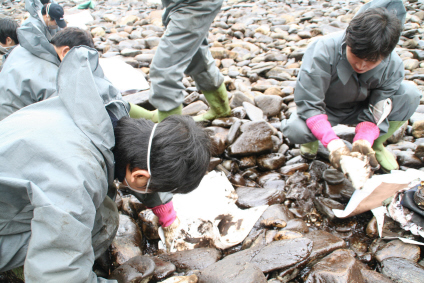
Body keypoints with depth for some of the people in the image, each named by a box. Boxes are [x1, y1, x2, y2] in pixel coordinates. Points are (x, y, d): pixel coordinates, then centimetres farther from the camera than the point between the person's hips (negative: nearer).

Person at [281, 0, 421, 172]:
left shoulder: (393, 67, -22)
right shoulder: (323, 51, -33)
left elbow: (374, 114, -19)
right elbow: (308, 104, -33)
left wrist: (363, 141, -41)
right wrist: (332, 141, -45)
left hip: (359, 110, 3)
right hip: (324, 110, -2)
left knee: (409, 94, -23)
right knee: (295, 129, -37)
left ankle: (377, 144, 0)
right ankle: (312, 139, 2)